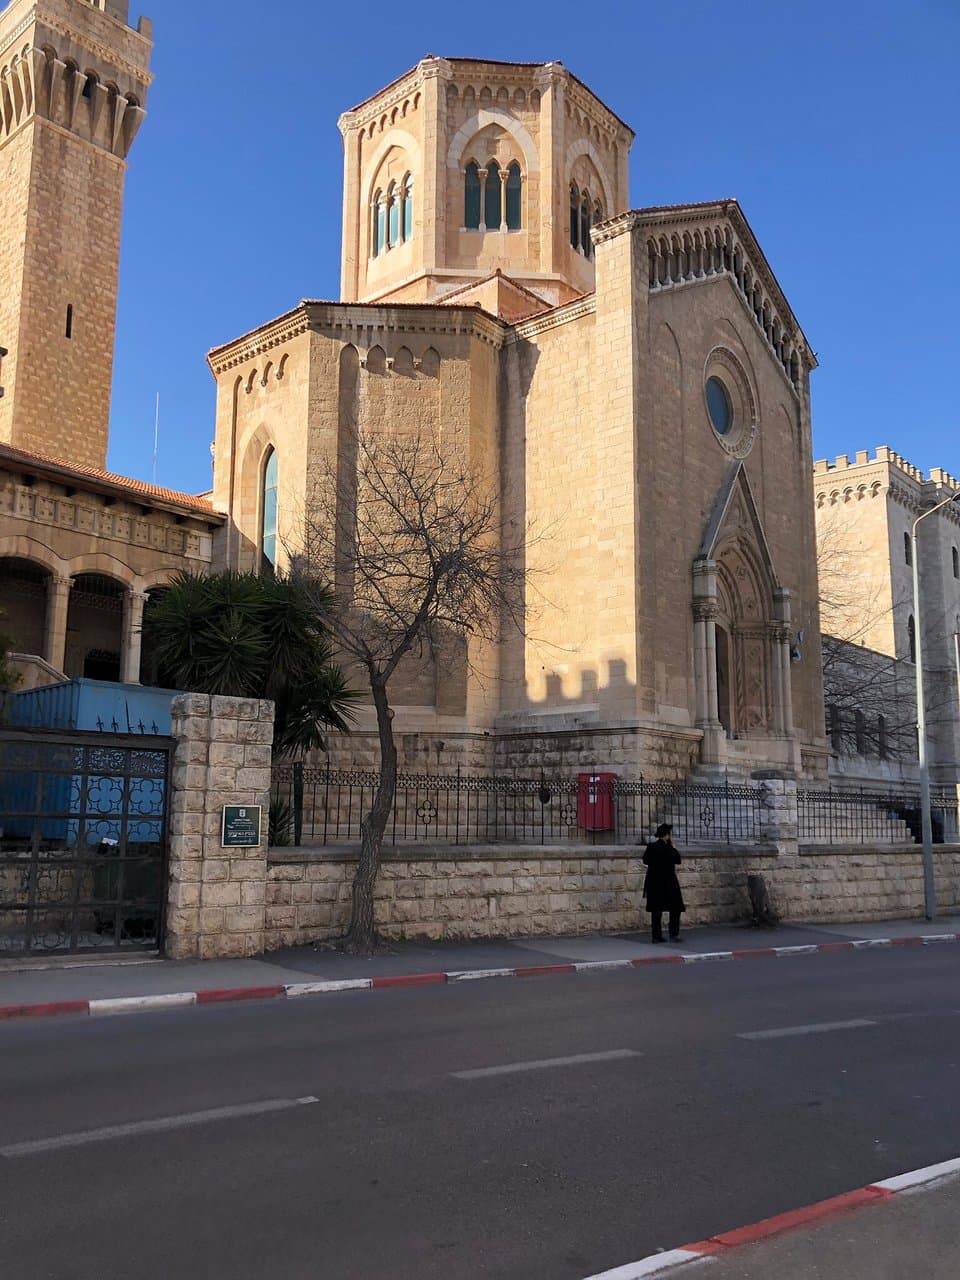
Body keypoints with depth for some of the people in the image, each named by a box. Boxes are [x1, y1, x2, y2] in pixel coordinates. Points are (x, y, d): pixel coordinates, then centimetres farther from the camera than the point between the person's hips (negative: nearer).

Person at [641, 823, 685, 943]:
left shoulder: (651, 846, 2)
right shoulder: (668, 848, -15)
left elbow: (645, 861, 9)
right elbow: (678, 860, -5)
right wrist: (672, 845, -2)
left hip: (653, 882, 5)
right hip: (668, 882, -5)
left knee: (656, 910, 8)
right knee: (675, 908, 5)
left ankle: (657, 936, 7)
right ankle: (673, 935, 0)